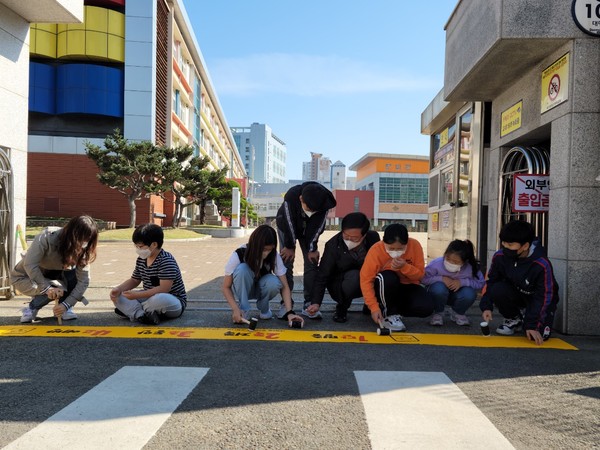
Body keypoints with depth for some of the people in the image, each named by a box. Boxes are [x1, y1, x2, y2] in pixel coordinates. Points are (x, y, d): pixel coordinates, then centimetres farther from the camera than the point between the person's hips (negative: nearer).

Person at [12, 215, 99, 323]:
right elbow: (29, 265, -34)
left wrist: (66, 305, -34)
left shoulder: (82, 251, -20)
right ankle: (31, 309, -3)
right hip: (25, 277, -4)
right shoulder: (47, 237, -31)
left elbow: (84, 280, -24)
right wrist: (47, 288, -40)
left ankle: (65, 309, -8)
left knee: (75, 272, -26)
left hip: (51, 276, 4)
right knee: (61, 289, -30)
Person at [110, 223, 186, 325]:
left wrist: (136, 295, -29)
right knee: (117, 296, -1)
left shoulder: (166, 261, -22)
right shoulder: (141, 260, 4)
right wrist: (118, 289, -4)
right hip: (150, 297, 8)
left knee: (159, 300, -42)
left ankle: (130, 310, -12)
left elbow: (164, 289, -29)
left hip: (174, 302, -8)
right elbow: (134, 280, 16)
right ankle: (142, 315, -27)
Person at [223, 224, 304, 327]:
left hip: (260, 288, 2)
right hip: (241, 289, -1)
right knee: (242, 269, -35)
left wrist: (289, 312, -35)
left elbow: (284, 286, -21)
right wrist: (235, 309, -35)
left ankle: (264, 308, -3)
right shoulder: (238, 255, -28)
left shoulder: (274, 256, -23)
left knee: (274, 283, -34)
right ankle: (243, 311, -21)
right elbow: (226, 287, -21)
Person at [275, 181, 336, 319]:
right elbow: (289, 223, -28)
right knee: (286, 262, -8)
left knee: (312, 262, -7)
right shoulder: (291, 197, -40)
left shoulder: (324, 202, -34)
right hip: (288, 227, -2)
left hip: (310, 229, 2)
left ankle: (309, 303, 0)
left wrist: (312, 248, -17)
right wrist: (290, 247, -18)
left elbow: (317, 227, -21)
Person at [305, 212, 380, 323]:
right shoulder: (333, 245, -22)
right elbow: (322, 276, -19)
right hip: (340, 287, -3)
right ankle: (342, 308, -6)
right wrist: (316, 302, -29)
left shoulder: (373, 237, -16)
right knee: (354, 276, -37)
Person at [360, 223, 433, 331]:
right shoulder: (376, 250, -23)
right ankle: (389, 314, -13)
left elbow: (420, 275, -10)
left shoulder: (415, 245, -17)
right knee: (387, 277, -37)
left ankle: (393, 308, 2)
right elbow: (366, 280, -23)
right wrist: (374, 307, -31)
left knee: (426, 308, -25)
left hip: (407, 287, 2)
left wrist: (404, 267, -31)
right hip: (384, 289, -2)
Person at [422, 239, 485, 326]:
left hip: (456, 296, 2)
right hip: (439, 293, -1)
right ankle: (437, 313, -3)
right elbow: (423, 278, -23)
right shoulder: (436, 264, -29)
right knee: (439, 288, -37)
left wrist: (462, 282, -30)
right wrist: (441, 278, -33)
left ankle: (458, 313, 6)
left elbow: (481, 283, -16)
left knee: (469, 293, -31)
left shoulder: (471, 268, -24)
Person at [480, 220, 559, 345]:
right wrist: (486, 306, -20)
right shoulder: (499, 256, -21)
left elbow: (544, 297, -25)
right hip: (516, 294, 4)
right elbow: (490, 282, -8)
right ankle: (513, 320, 0)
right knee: (497, 290, -29)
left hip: (538, 299, -4)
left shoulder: (542, 265, -31)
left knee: (538, 334, -25)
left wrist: (532, 326, -29)